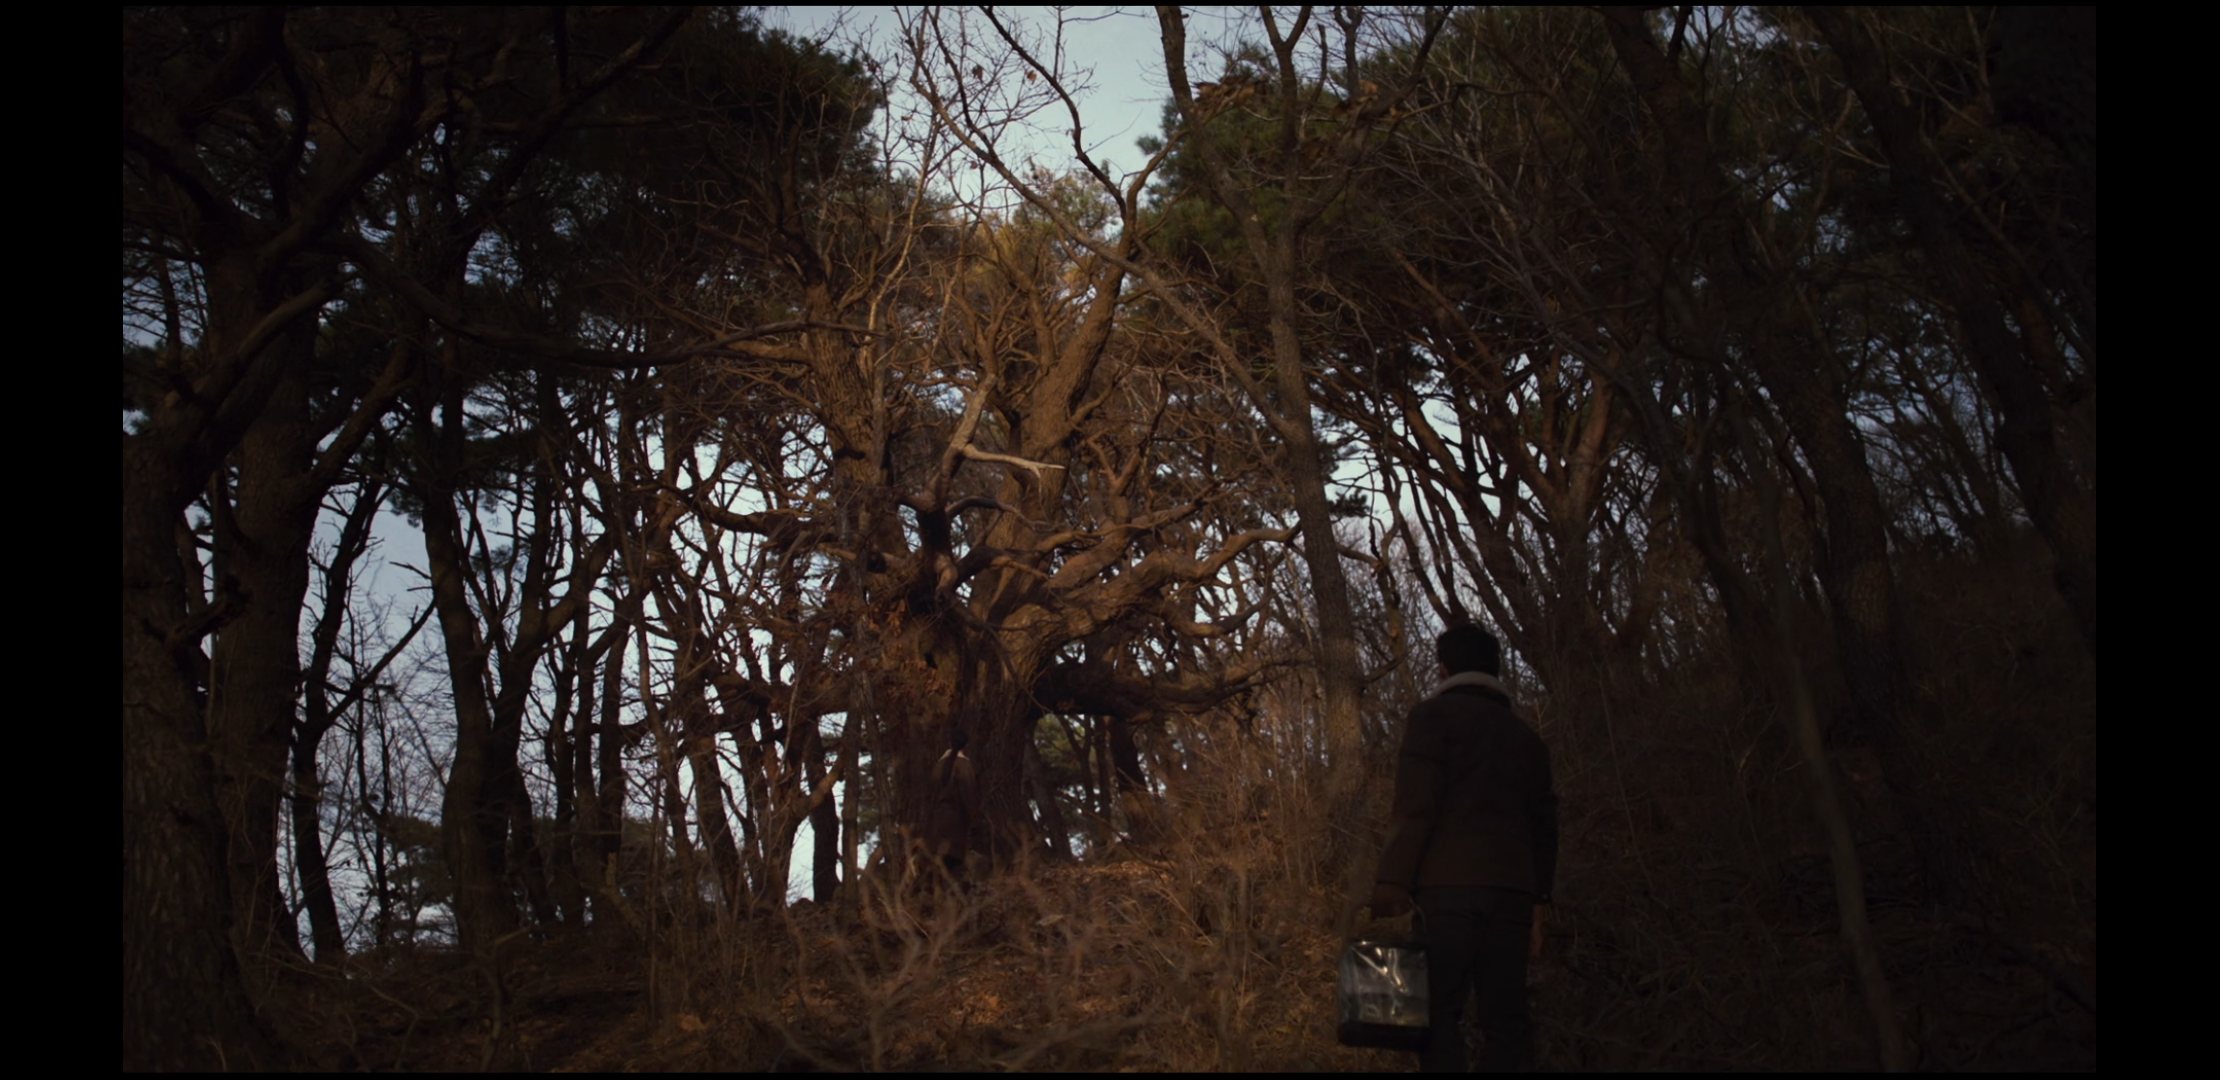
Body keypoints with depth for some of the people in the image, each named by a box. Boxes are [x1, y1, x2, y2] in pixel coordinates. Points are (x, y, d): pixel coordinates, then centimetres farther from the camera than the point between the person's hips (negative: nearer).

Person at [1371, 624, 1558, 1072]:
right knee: (1505, 1016, 5)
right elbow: (1543, 826, 18)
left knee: (1438, 1015, -8)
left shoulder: (1434, 715, 6)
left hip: (1449, 884, -5)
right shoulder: (1525, 735, 23)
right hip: (1513, 887, 5)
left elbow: (1416, 806, -7)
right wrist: (1538, 903, 20)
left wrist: (1392, 881, -10)